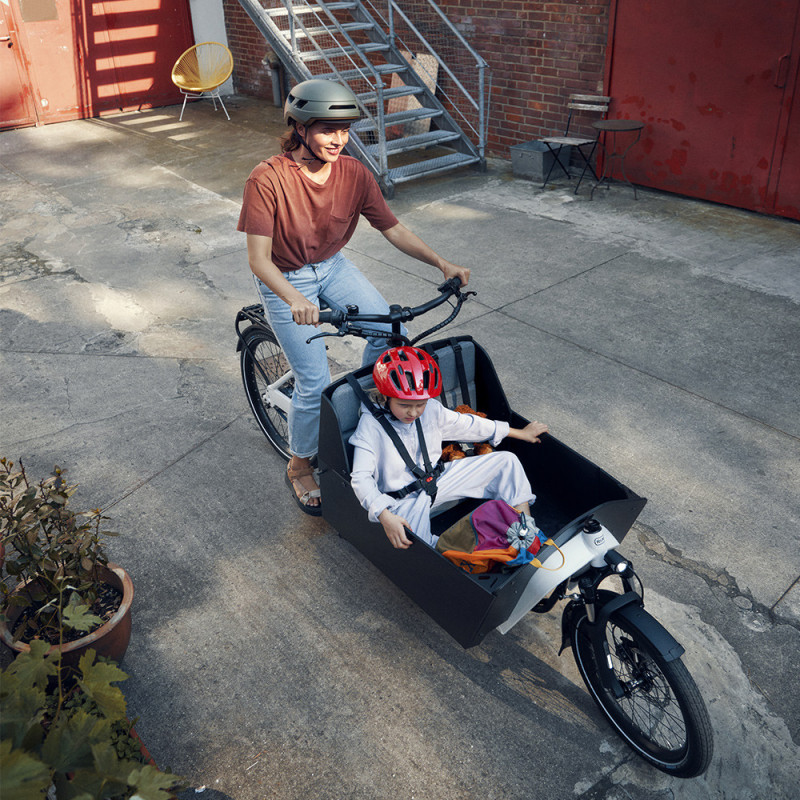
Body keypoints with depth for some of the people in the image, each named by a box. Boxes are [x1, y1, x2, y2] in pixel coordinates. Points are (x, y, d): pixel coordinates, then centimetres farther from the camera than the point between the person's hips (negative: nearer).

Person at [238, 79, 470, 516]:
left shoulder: (354, 173, -12)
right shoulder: (267, 179, -26)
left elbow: (393, 229, -4)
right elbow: (258, 259, -28)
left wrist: (441, 262, -16)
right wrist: (295, 300, -46)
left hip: (332, 266, 5)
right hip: (284, 280, -4)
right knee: (316, 384, -11)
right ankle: (299, 467, 16)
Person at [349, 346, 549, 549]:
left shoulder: (432, 409, -4)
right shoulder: (371, 425, -19)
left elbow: (467, 425, 11)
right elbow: (361, 478, -24)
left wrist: (521, 433, 19)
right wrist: (385, 516, -41)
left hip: (438, 481, 6)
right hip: (405, 500, -6)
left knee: (507, 461, 0)